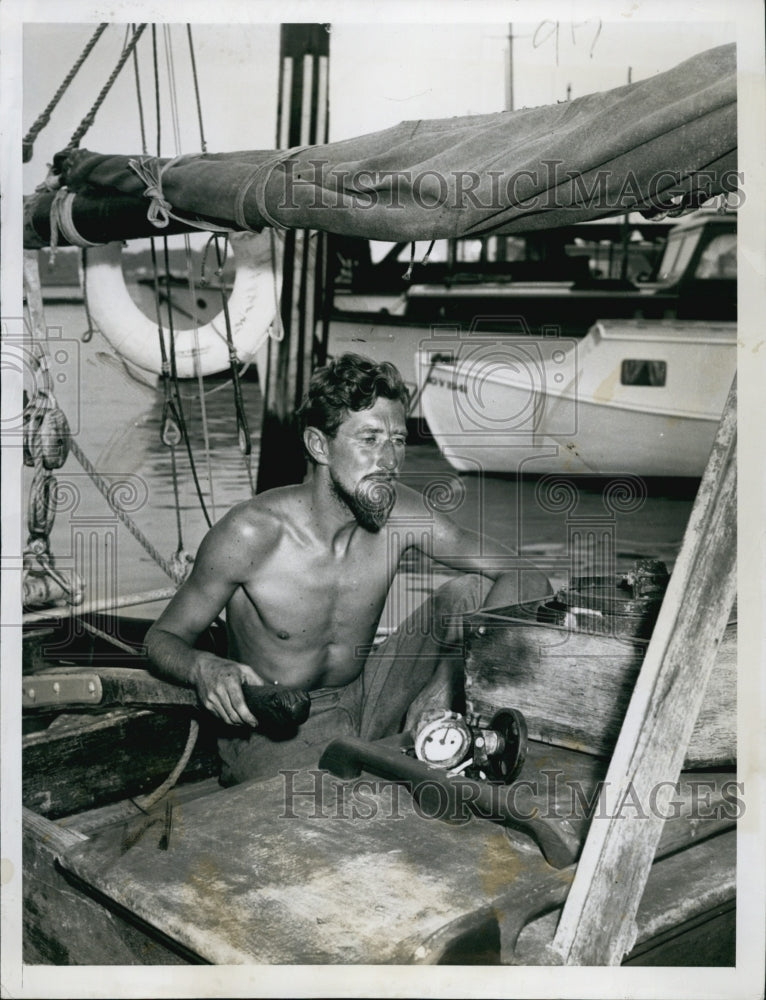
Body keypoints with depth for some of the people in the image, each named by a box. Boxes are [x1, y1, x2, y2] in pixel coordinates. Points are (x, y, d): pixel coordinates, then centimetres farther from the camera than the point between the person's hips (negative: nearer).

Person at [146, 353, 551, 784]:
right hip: (275, 730, -5)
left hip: (363, 704, 5)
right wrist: (202, 667, -33)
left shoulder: (401, 515, -12)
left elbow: (527, 577, -7)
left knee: (472, 593, -9)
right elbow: (163, 637, -9)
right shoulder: (249, 535, -22)